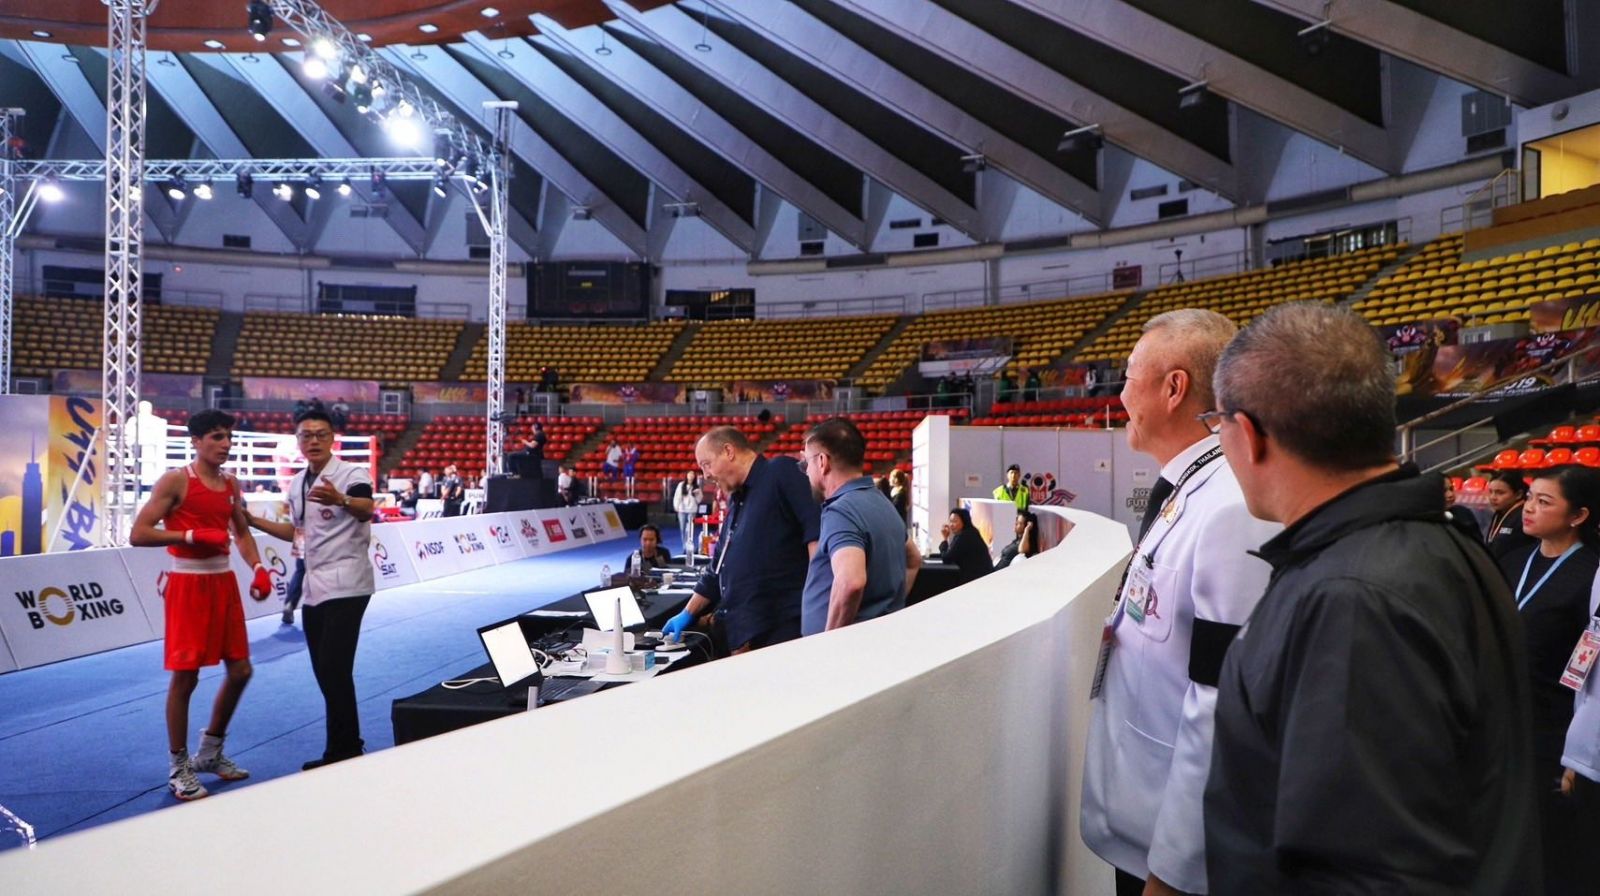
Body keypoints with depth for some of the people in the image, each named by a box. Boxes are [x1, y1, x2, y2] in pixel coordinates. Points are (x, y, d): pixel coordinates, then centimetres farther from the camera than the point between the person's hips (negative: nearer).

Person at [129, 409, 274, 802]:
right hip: (188, 583, -7)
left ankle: (211, 752, 28)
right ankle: (179, 768, 13)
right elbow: (138, 534, -14)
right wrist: (193, 535, -23)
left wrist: (258, 569, 2)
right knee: (185, 676, -1)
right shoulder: (175, 481, -9)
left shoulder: (231, 484, 11)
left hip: (224, 581, 7)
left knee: (240, 669, 9)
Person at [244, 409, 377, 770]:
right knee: (324, 671, 12)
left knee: (335, 669, -11)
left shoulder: (352, 474, -13)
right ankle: (348, 746, 24)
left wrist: (340, 500, -57)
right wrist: (253, 520, 18)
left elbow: (366, 510, -36)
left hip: (345, 587, -8)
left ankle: (342, 753, 0)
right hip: (315, 587, 9)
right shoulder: (297, 484, 12)